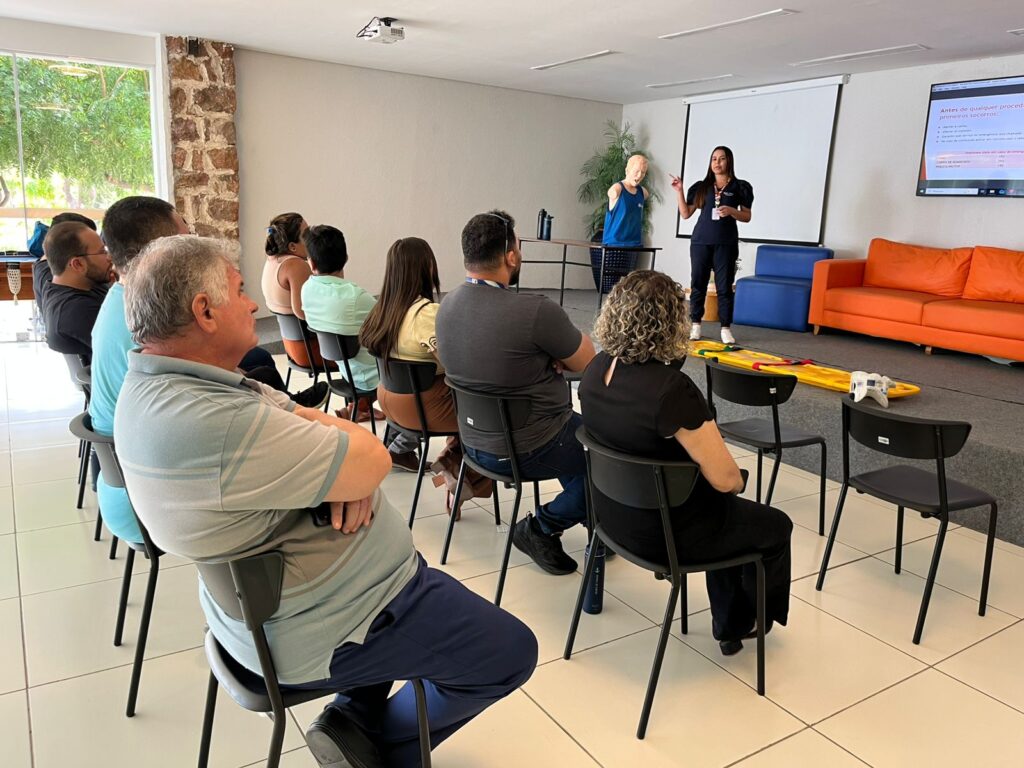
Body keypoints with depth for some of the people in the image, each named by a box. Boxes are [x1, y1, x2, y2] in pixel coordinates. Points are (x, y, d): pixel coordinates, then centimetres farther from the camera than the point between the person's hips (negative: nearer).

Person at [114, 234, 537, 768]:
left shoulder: (153, 385, 0)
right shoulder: (212, 423, -34)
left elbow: (300, 420, 3)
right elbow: (372, 457, -29)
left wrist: (347, 474, -16)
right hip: (321, 630, -10)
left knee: (413, 563, 34)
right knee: (512, 651, 4)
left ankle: (355, 717, 29)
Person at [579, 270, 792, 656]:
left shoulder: (596, 370, -9)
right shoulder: (671, 389, -32)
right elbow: (726, 479, -25)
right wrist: (737, 479, 0)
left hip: (617, 514, 7)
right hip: (665, 533, -7)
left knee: (731, 512, 32)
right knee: (775, 527, 21)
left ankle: (728, 623, 44)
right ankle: (744, 623, 43)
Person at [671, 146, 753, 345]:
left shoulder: (740, 187, 5)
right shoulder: (701, 187, 10)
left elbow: (747, 216, 4)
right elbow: (685, 214, 9)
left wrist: (731, 211, -14)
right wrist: (679, 192, -1)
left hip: (726, 243, -2)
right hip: (701, 241, 2)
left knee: (724, 286, -1)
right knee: (698, 284, 5)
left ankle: (726, 328, 2)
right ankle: (695, 325, 12)